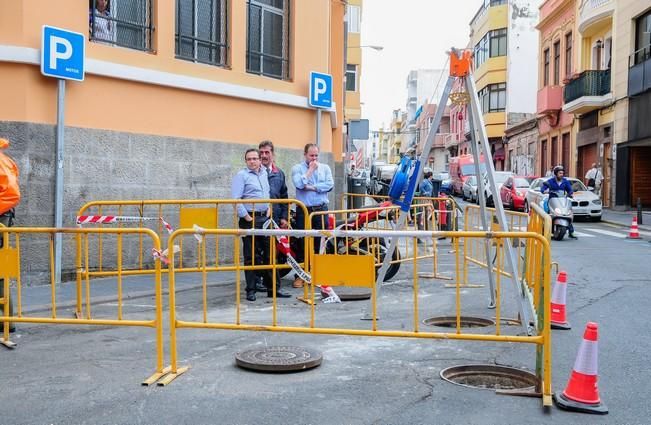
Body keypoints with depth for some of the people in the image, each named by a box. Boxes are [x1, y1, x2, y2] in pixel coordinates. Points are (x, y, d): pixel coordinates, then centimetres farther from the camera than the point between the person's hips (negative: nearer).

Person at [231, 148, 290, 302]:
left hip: (264, 218, 6)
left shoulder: (264, 173, 14)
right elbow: (235, 199, -13)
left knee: (269, 254, 8)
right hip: (250, 219, -6)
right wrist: (246, 217, -15)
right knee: (251, 256, -1)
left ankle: (273, 288, 15)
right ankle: (251, 290, 8)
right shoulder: (241, 175, -6)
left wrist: (269, 208, 11)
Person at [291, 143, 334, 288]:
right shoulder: (297, 168, 3)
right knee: (302, 244, -1)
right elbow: (299, 184, -16)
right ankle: (300, 275, 6)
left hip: (321, 209, 2)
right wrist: (310, 170, -8)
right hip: (304, 211, -2)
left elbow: (330, 184, -5)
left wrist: (312, 187, -10)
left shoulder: (325, 168, 10)